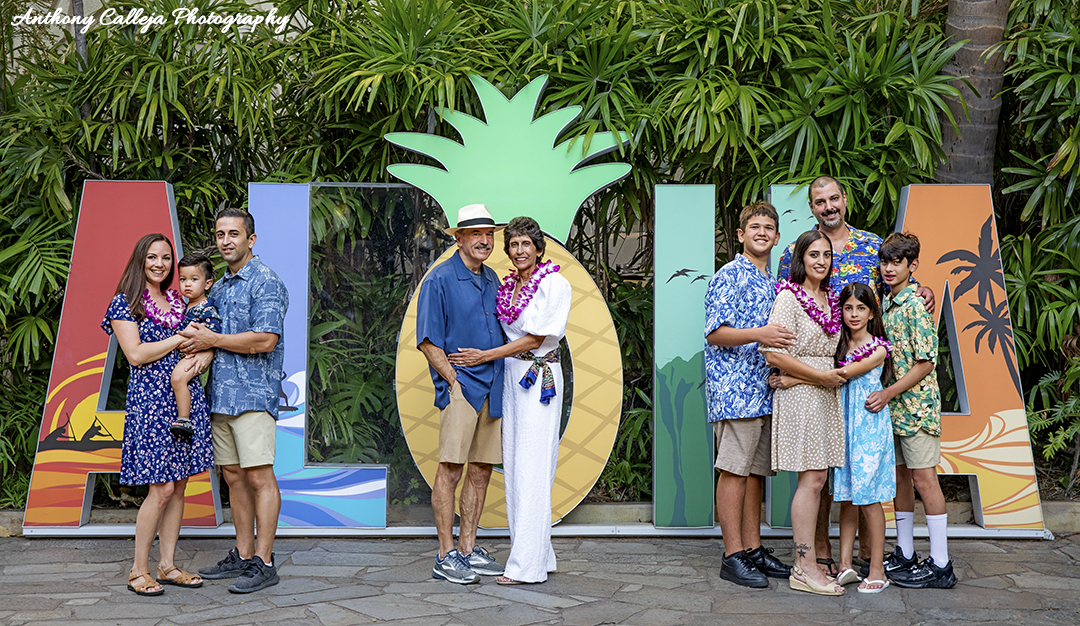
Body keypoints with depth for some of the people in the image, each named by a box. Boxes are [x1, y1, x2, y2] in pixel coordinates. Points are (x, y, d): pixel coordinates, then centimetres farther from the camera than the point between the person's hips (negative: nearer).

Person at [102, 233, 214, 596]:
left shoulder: (177, 301, 17)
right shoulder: (125, 302, -1)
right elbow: (136, 354, -11)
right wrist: (181, 339, -8)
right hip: (150, 399, -6)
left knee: (179, 484, 6)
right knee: (161, 488, -9)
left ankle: (168, 565, 15)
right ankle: (138, 572, 4)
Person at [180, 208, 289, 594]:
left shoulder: (266, 283, -7)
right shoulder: (218, 288, 20)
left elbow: (265, 340, -18)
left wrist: (212, 340, -11)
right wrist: (196, 336, 3)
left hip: (253, 395, -9)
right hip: (219, 395, 9)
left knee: (259, 476, -7)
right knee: (233, 476, 11)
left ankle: (264, 562, -3)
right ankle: (243, 555, 18)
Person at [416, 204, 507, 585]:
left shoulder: (492, 279, 16)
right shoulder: (440, 280, -5)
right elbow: (428, 341, -9)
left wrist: (502, 382, 14)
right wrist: (454, 381, -12)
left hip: (492, 391, 7)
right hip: (460, 387, -7)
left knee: (482, 471, 9)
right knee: (450, 470, -6)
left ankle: (468, 550, 18)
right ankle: (446, 556, 1)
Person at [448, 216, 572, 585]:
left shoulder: (554, 284, -9)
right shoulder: (507, 287, 13)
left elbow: (537, 336, -13)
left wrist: (485, 356, -12)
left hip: (540, 377, -7)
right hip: (511, 376, 8)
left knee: (532, 469, -8)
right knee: (515, 467, 7)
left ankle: (528, 564, -5)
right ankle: (540, 554, 15)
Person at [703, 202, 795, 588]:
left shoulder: (772, 284, 21)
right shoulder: (729, 276, -6)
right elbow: (715, 334, -14)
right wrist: (759, 334, -26)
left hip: (764, 391, 8)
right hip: (734, 388, -8)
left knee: (756, 471, 11)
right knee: (735, 471, -7)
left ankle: (754, 549, 17)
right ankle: (733, 556, -3)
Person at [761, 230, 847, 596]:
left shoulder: (830, 299, 15)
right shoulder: (789, 297, -9)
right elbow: (775, 354, -16)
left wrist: (797, 375, 5)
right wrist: (821, 376, -13)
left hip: (826, 395, 8)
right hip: (801, 397, -7)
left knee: (816, 479, 7)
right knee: (812, 478, -9)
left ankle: (806, 561, 12)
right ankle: (804, 568, -3)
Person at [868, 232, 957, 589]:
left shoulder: (916, 306, -14)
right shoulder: (886, 305, 11)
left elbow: (925, 363, -16)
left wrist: (887, 394, -18)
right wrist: (884, 398, 9)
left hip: (916, 404, -8)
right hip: (893, 407, 8)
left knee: (924, 478, -5)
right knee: (900, 476, 13)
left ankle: (940, 566, 1)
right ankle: (905, 555, 23)